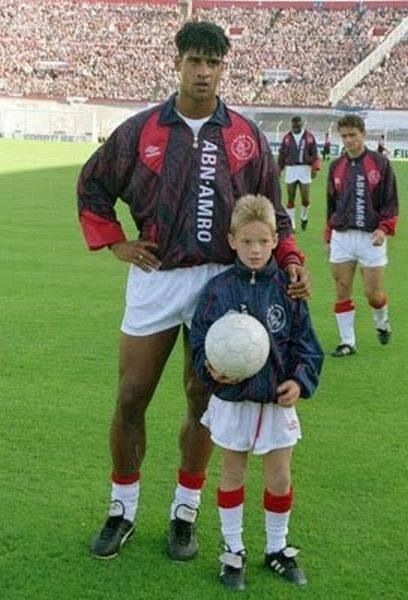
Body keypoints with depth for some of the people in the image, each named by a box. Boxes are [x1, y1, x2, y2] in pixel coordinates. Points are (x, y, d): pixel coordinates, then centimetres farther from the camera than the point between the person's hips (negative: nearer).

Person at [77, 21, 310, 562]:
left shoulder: (247, 137, 2)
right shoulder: (141, 130, 0)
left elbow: (272, 212, 8)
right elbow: (92, 184, 13)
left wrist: (291, 261, -8)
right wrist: (115, 242, 3)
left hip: (219, 281, 0)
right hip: (154, 279, 0)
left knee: (203, 402, 8)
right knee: (131, 398, 4)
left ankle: (185, 513, 25)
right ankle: (123, 510, 23)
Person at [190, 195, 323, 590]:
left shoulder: (286, 288, -6)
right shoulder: (218, 290, -9)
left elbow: (304, 342, 0)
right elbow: (200, 340, -2)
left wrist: (300, 380, -12)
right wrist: (211, 369, -19)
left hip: (277, 400, 1)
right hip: (231, 400, -1)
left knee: (280, 480, 11)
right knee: (232, 476, 14)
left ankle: (277, 548, 32)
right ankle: (233, 551, 30)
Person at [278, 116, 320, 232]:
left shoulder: (309, 136, 3)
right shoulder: (287, 137, 6)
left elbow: (314, 154, 3)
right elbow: (282, 154, 10)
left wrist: (315, 168, -6)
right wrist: (279, 170, 8)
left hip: (305, 169, -1)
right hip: (290, 169, 1)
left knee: (306, 198, -2)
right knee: (290, 198, 2)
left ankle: (304, 218, 27)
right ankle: (291, 225, 10)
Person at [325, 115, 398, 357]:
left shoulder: (380, 163, -2)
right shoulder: (336, 167, 8)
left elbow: (391, 201, -2)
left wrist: (384, 228, -16)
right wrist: (329, 236, 15)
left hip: (371, 237, -3)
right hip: (341, 237, 3)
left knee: (373, 293, -1)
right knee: (342, 292, 2)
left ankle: (382, 323, 31)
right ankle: (347, 342, 13)